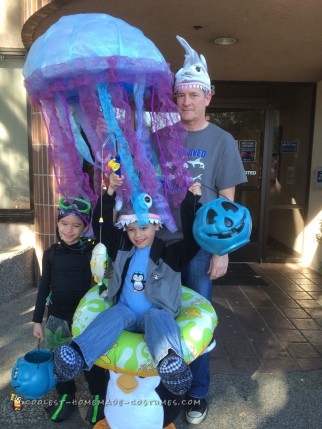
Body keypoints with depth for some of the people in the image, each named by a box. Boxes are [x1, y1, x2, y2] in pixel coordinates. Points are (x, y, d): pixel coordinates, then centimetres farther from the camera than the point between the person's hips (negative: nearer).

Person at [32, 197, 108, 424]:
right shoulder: (51, 253, -3)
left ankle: (99, 398, 35)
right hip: (57, 315, 3)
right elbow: (44, 287, 3)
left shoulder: (92, 251, -10)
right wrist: (37, 319, 5)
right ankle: (66, 397, 41)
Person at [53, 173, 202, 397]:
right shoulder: (122, 249, 12)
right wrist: (111, 192, -4)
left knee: (156, 317, -36)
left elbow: (193, 238, -10)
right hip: (126, 312, 2)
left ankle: (170, 361, -64)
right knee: (115, 313, -32)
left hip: (157, 314, -2)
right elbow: (101, 224, 8)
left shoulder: (169, 255, 3)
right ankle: (77, 355, -53)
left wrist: (191, 201, -14)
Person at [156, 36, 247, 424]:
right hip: (160, 241, 3)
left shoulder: (221, 141, -1)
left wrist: (222, 251, -6)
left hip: (200, 245, -2)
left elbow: (227, 201, -2)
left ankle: (198, 392, 29)